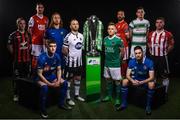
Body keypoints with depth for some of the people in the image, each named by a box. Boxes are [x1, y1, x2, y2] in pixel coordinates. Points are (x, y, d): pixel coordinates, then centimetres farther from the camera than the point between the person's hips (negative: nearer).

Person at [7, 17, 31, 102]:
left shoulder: (28, 34, 8)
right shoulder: (13, 35, -6)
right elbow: (9, 46, -3)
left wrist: (27, 51, 8)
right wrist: (14, 54, -3)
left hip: (27, 59, 5)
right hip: (17, 60, -5)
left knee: (26, 76, 14)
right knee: (17, 77, 2)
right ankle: (16, 94, 14)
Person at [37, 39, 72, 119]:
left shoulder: (57, 56, -9)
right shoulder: (42, 58, -25)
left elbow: (59, 70, 2)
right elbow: (39, 74, -22)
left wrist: (58, 81, -13)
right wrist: (49, 84, -23)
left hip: (52, 77, 6)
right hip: (41, 78, -6)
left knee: (64, 83, -9)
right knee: (44, 87, -34)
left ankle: (61, 103, 9)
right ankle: (43, 108, -13)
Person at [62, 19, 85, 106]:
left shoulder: (81, 36, 6)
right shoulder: (68, 37, -15)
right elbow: (64, 50, -13)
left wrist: (79, 56, 9)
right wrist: (70, 56, -1)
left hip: (79, 61, 7)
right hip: (70, 62, -7)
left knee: (78, 78, 16)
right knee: (69, 80, 3)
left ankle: (77, 95, 32)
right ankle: (68, 98, 14)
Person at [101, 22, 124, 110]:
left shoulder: (118, 40, -12)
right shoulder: (105, 39, 3)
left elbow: (122, 52, -3)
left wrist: (118, 59, 7)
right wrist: (108, 58, 12)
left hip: (115, 64, -5)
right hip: (107, 63, 6)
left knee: (117, 81, 2)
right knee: (108, 79, 15)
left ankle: (117, 99, 13)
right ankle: (109, 96, 30)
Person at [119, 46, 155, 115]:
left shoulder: (149, 62, -21)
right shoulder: (131, 61, -12)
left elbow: (151, 77, -22)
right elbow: (127, 75, -11)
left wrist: (141, 82, -35)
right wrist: (132, 81, -32)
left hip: (146, 81, -3)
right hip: (135, 80, 3)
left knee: (151, 84, -34)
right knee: (124, 81, -21)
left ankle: (148, 106, -17)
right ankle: (124, 103, -9)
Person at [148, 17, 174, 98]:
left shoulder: (168, 34, -9)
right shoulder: (151, 34, 4)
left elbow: (171, 45, -2)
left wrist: (165, 52, -5)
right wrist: (150, 50, 8)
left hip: (162, 57, -4)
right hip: (153, 56, 4)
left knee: (165, 76, 4)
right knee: (153, 75, 16)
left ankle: (165, 92, 17)